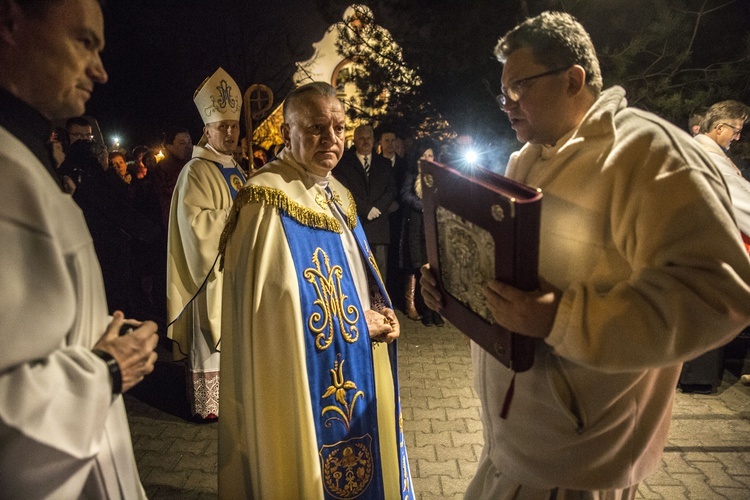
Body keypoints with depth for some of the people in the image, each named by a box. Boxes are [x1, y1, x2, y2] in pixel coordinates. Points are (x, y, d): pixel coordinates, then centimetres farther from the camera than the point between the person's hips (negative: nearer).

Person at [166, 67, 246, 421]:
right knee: (211, 335, 0)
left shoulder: (237, 170, 14)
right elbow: (195, 221, -18)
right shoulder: (196, 171, -10)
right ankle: (207, 403, 14)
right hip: (212, 267, -8)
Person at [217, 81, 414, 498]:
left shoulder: (338, 195, 8)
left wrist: (382, 315, -4)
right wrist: (359, 323, -15)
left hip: (355, 369, 8)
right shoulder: (268, 201, -18)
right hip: (307, 377, -8)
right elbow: (271, 308, -22)